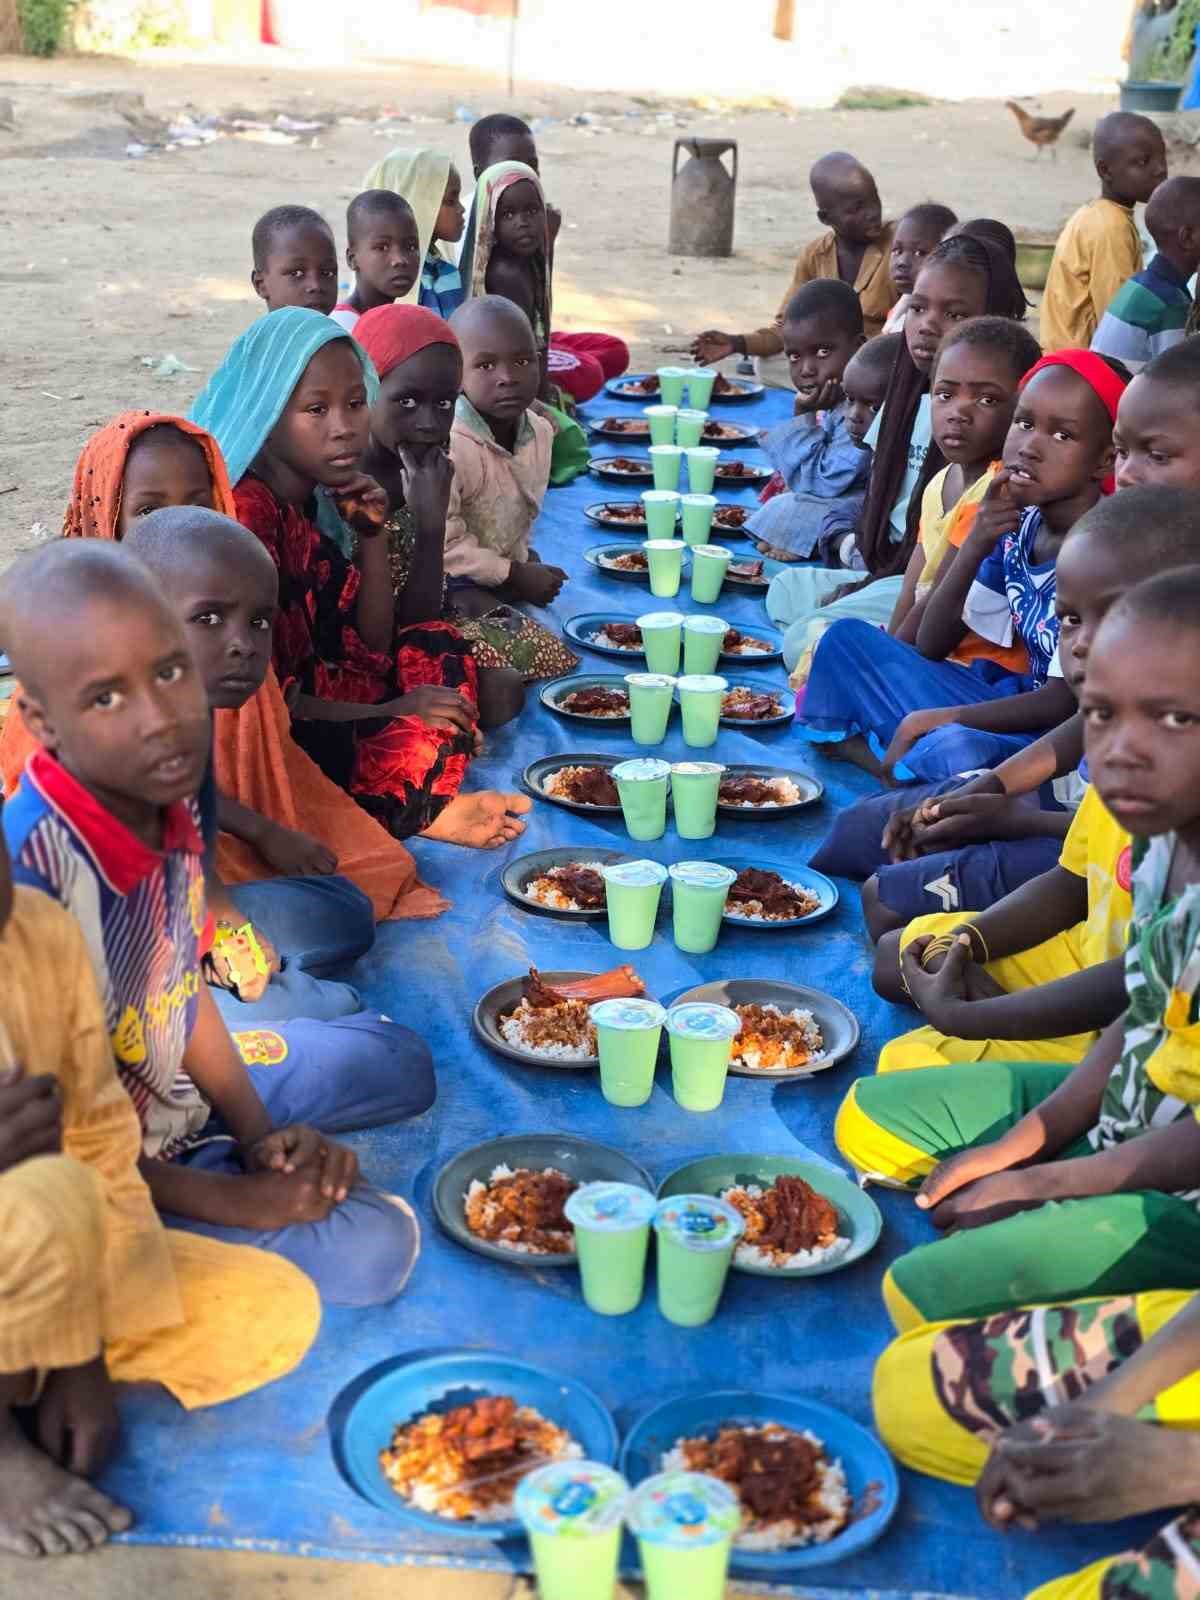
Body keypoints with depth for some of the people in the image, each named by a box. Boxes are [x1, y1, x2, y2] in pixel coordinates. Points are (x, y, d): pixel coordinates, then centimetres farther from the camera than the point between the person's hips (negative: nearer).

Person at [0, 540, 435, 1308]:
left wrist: (259, 1135, -5)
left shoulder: (169, 793, -13)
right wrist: (232, 1199, -21)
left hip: (176, 1087, 8)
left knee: (401, 1063, 19)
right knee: (371, 1246, -21)